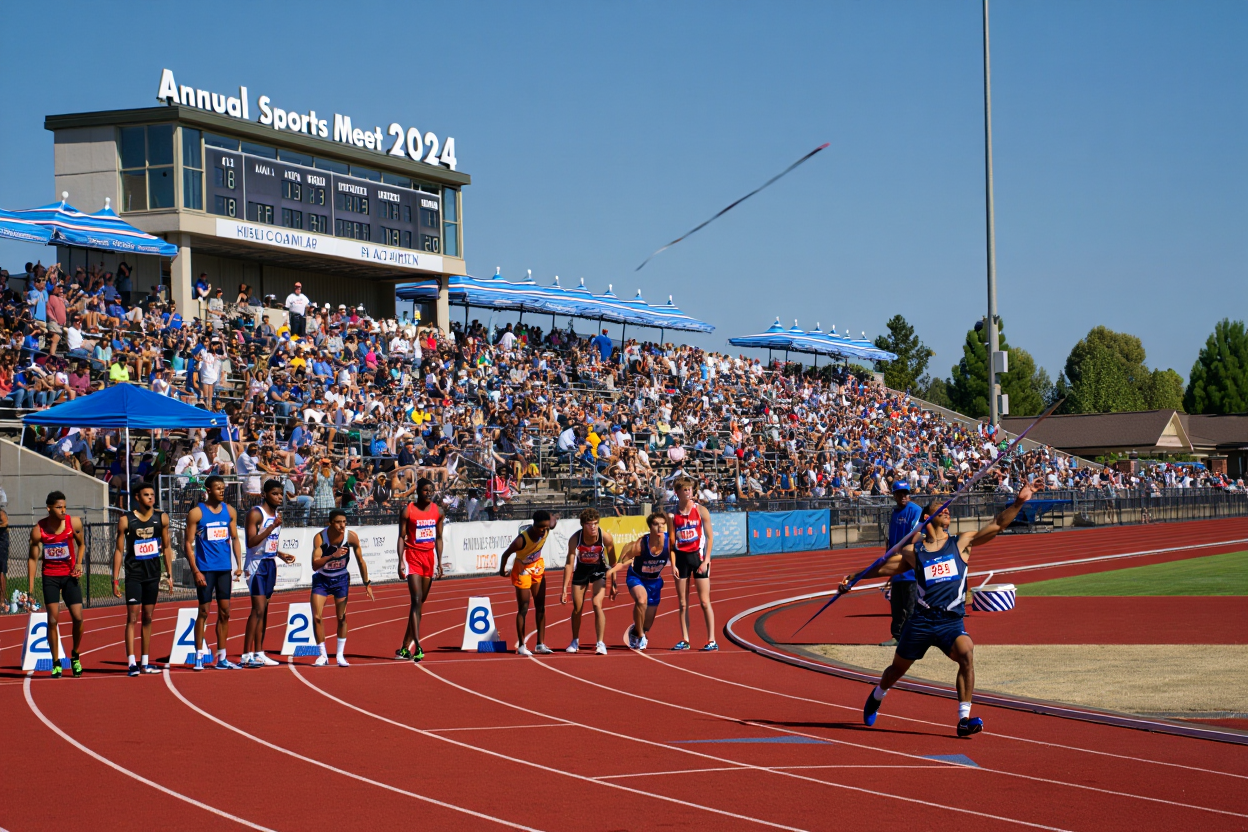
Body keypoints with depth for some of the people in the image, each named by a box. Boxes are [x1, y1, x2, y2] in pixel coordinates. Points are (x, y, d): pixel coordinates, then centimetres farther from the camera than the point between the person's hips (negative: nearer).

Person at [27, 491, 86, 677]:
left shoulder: (74, 523, -10)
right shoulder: (38, 530, -13)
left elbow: (80, 544, 10)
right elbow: (33, 559, -3)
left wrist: (79, 563, -9)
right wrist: (30, 590, -5)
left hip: (70, 575, 1)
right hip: (50, 576, -1)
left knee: (78, 618, -5)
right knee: (52, 619, -7)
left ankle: (75, 657, 18)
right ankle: (56, 663, 3)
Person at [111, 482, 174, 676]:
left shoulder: (161, 518, 2)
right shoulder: (126, 520, -8)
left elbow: (167, 547, 10)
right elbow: (119, 550, -4)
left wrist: (170, 574, 6)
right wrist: (115, 580, -7)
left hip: (153, 574, 4)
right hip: (134, 574, -4)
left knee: (148, 618, 9)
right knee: (132, 617, -8)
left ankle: (145, 662, 15)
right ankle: (131, 663, -10)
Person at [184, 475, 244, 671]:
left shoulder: (229, 511, 9)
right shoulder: (196, 513, -6)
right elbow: (188, 544, -6)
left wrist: (239, 564, 3)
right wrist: (195, 571, -13)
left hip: (224, 568, 5)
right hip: (205, 570, -5)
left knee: (224, 612, 5)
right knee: (204, 611, -3)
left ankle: (221, 658, 11)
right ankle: (199, 656, 4)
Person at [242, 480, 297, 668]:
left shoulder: (277, 515, 13)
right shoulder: (256, 513, -13)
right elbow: (251, 542, -22)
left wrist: (281, 554, 8)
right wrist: (272, 527, -27)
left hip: (270, 565, 8)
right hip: (256, 564, -8)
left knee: (264, 610, 10)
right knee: (258, 609, -14)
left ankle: (259, 653, 15)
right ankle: (246, 656, -13)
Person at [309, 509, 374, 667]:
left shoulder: (351, 537, -19)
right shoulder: (320, 537, -26)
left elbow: (360, 561, -5)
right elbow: (315, 565, -34)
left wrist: (367, 584, -3)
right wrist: (332, 556, -48)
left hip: (341, 579, 1)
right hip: (321, 579, -1)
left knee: (341, 618, 0)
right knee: (316, 617, -8)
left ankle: (340, 656, 11)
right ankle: (323, 656, 6)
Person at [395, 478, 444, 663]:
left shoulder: (438, 512, 7)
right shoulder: (407, 511, -6)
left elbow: (438, 538, 13)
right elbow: (402, 537, -5)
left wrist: (439, 562, 8)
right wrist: (401, 562, -13)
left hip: (429, 557, 5)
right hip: (412, 557, -5)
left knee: (421, 603, 7)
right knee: (416, 600, -16)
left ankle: (406, 647, 15)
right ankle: (417, 647, -21)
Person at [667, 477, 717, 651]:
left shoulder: (701, 511, -1)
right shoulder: (672, 515, 4)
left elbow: (710, 537, 0)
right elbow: (672, 541, 5)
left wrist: (706, 561, -9)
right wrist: (673, 564, -4)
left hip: (698, 556, -2)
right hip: (681, 558, 2)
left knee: (704, 601, -4)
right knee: (682, 603, 4)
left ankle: (711, 640, -2)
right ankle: (684, 640, 10)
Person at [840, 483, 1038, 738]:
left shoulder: (961, 543, 7)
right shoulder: (913, 551, 7)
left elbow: (997, 525, 1)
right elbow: (883, 567, 19)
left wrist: (1018, 502, -10)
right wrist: (853, 579, 19)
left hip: (951, 621, -1)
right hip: (921, 620, 1)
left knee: (966, 654, -28)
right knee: (898, 668, 15)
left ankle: (964, 719, -27)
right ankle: (875, 698, 48)